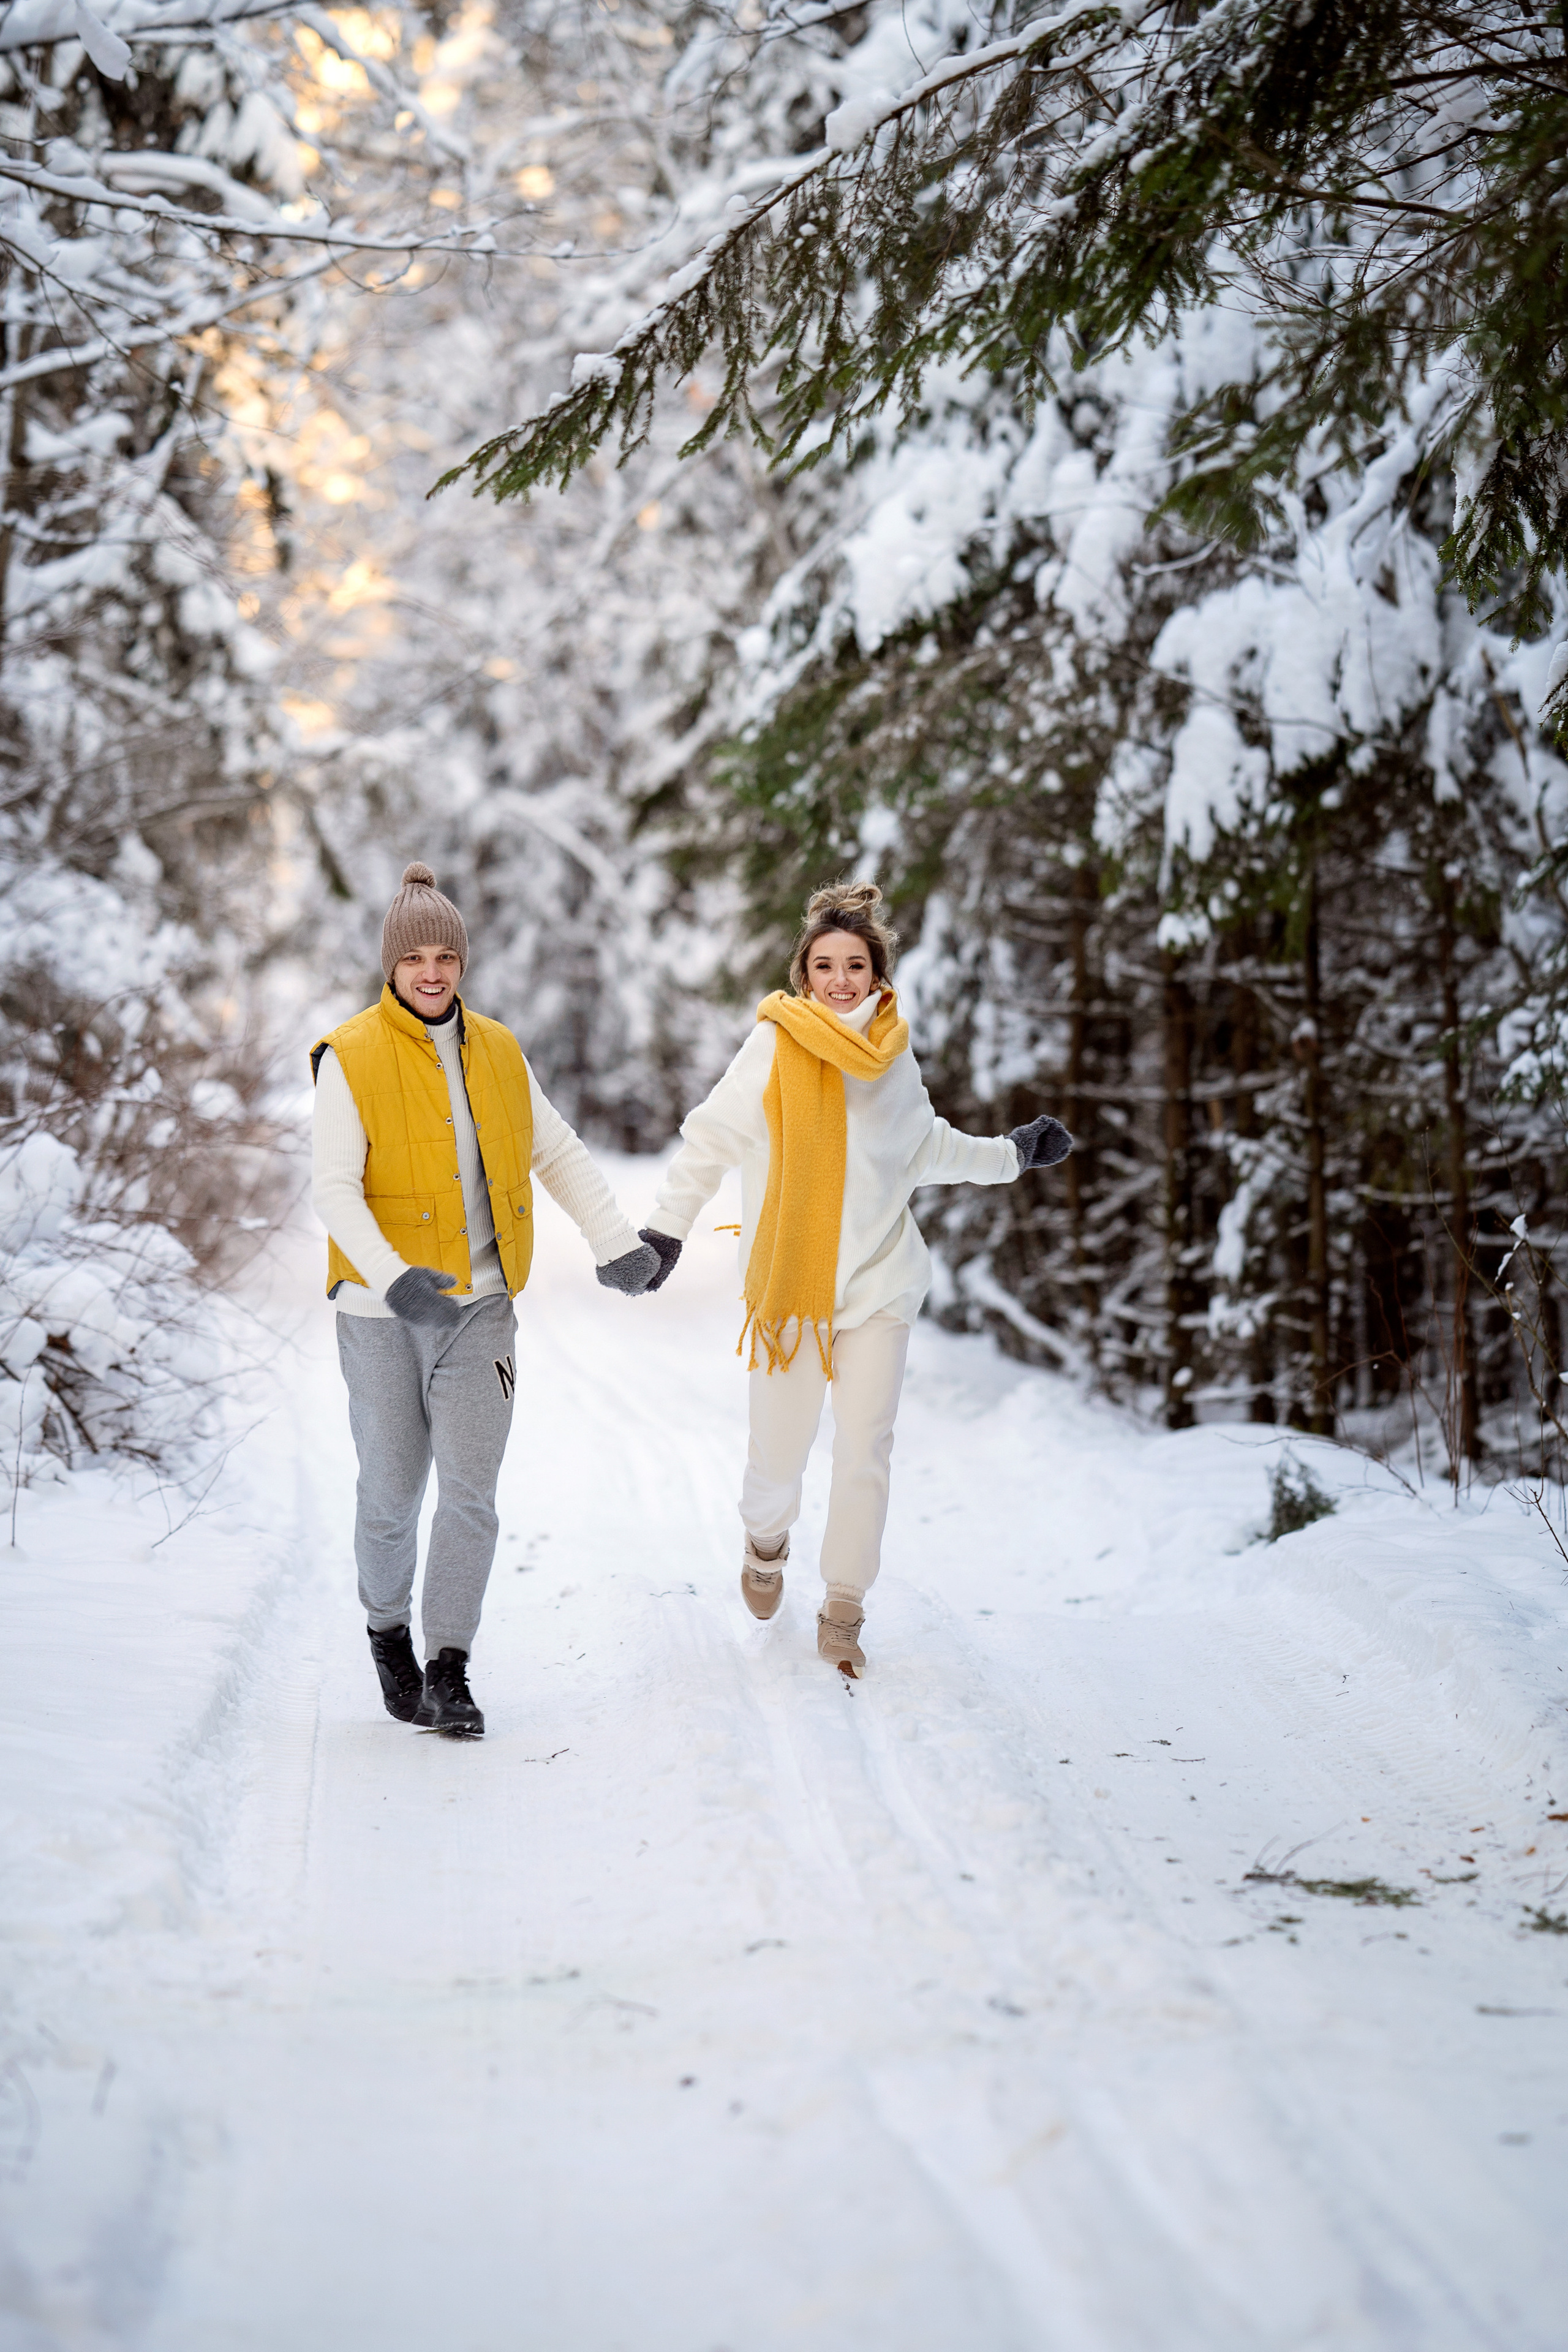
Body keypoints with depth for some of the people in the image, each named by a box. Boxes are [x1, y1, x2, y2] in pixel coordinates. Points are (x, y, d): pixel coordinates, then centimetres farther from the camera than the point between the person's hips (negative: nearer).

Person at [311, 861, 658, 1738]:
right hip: (384, 1313, -3)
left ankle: (449, 1671, 3)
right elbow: (334, 1187, -15)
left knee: (470, 1490, -4)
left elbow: (560, 1156, 14)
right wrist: (393, 1277, -29)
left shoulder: (499, 1052, 7)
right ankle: (389, 1632, 31)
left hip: (479, 1305, 3)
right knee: (392, 1492, 7)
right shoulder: (351, 1058, -8)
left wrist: (621, 1241, 2)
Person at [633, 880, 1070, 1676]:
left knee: (865, 1452, -2)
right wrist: (667, 1227, -7)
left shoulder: (891, 1052, 5)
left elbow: (926, 1148, 22)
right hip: (791, 1281, -3)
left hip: (879, 1280, 3)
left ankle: (843, 1610, 12)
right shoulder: (776, 1044, -9)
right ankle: (766, 1540, 38)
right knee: (780, 1446, 3)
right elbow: (712, 1138, -4)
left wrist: (1011, 1154, 22)